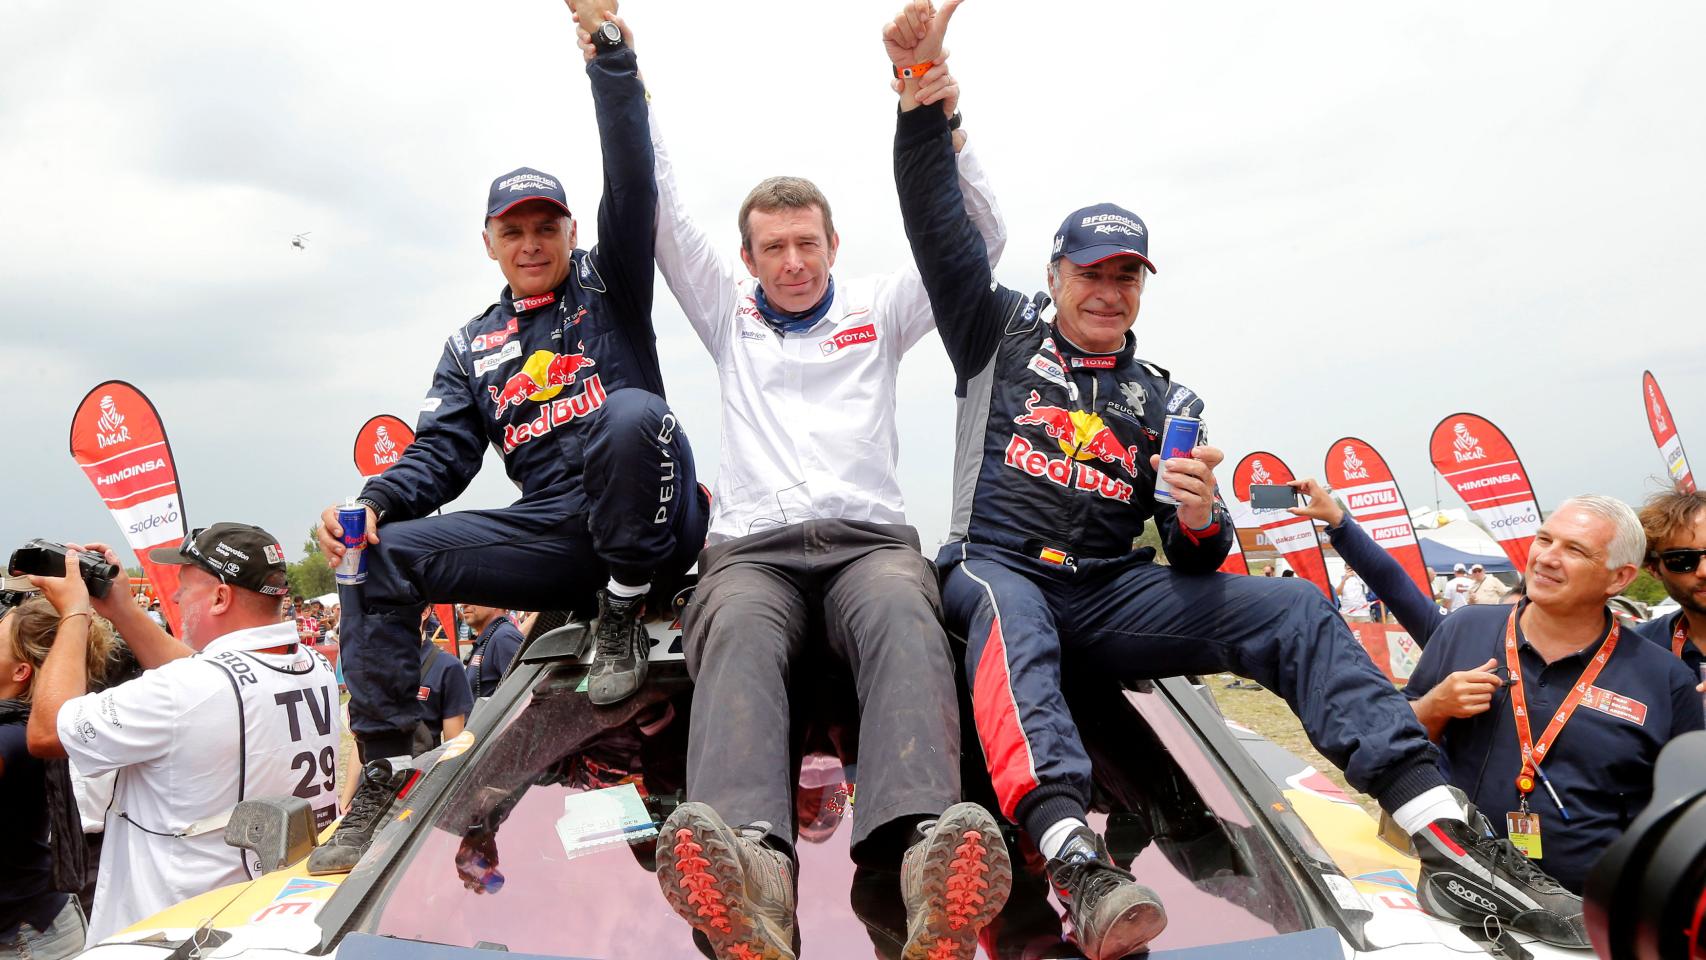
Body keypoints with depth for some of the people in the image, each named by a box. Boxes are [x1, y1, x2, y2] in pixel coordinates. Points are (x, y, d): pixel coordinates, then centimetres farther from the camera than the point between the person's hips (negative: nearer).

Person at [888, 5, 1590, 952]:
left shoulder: (1165, 402, 18)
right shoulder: (1001, 331, 14)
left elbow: (1196, 565, 12)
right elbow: (938, 224, 2)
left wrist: (1200, 519, -14)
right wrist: (921, 93, -11)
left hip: (1109, 597, 3)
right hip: (997, 569, -3)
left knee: (1293, 608, -18)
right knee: (1010, 617, -40)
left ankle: (1446, 839, -29)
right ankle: (1072, 856, -60)